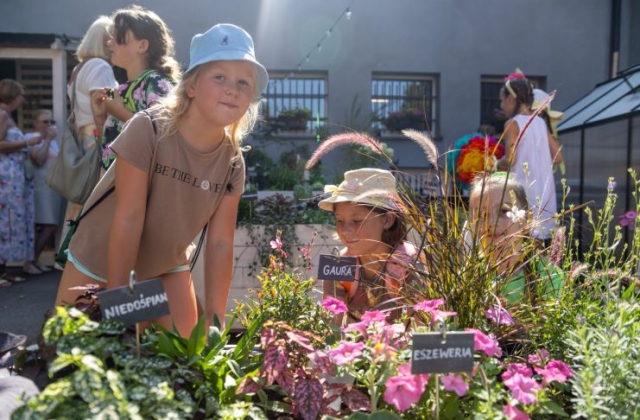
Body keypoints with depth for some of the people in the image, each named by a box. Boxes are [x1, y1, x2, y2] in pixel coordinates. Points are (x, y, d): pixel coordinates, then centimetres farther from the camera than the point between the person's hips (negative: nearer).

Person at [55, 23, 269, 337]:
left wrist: (214, 322, -12)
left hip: (166, 267, 4)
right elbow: (128, 220, -26)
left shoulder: (232, 164, -15)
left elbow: (220, 244, -12)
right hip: (99, 260, -3)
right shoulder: (148, 129, -27)